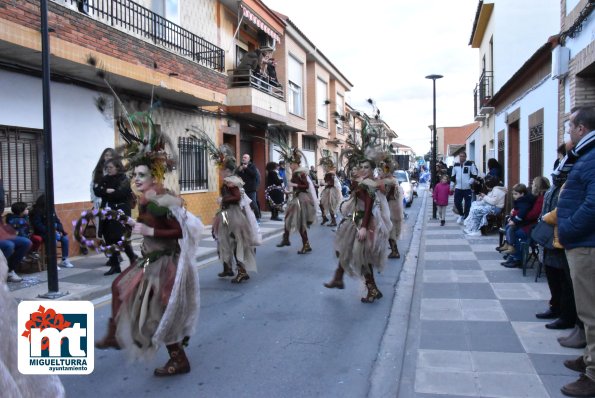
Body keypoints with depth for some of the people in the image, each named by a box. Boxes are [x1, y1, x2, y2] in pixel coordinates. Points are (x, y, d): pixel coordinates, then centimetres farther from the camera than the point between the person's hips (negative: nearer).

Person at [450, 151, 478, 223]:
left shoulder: (470, 164, -2)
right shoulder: (456, 165, 11)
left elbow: (474, 174, -4)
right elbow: (453, 176, 16)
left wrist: (469, 182, -15)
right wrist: (451, 186, 12)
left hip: (467, 188, -3)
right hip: (458, 188, 3)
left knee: (467, 204, 0)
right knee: (457, 203, 2)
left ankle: (466, 218, 11)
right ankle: (461, 215, 26)